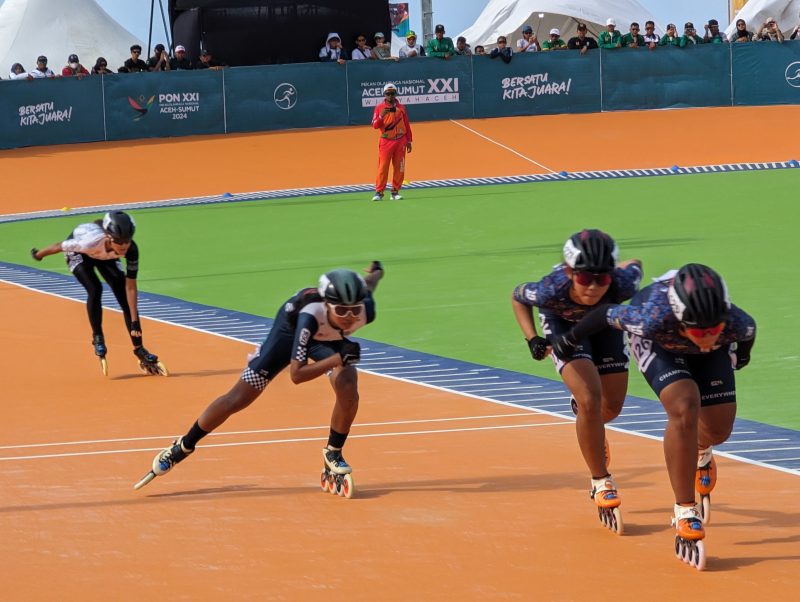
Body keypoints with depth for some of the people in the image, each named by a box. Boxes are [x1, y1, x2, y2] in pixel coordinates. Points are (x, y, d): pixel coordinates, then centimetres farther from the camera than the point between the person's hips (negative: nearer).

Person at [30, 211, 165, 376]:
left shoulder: (131, 249, -36)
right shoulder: (92, 240, -46)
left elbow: (130, 287, -28)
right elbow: (61, 246, -26)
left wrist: (135, 322, -28)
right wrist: (39, 255, -6)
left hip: (105, 256, 3)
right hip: (78, 252, -3)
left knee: (124, 295, -6)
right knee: (95, 289, -26)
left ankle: (139, 350, 2)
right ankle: (98, 338, -8)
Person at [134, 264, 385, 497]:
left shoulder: (364, 310, -34)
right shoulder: (310, 314, -45)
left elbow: (367, 287, -7)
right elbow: (296, 374, -43)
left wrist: (375, 274, 18)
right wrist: (338, 359, -55)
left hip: (330, 339, 3)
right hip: (291, 330, -3)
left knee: (347, 387, -25)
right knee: (238, 399, -1)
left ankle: (333, 457, -3)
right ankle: (182, 448, 17)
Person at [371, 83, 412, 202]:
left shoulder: (401, 108, 9)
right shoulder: (379, 108, 2)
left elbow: (407, 125, 13)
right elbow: (375, 125, -4)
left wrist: (408, 141, 10)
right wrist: (381, 116, -22)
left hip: (400, 142, 2)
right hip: (386, 142, -2)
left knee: (399, 167, 2)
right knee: (383, 167, -9)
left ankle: (395, 192, 9)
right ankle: (379, 192, -7)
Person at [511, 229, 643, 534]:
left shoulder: (621, 285, -39)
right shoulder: (552, 290, -41)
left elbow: (635, 266, -14)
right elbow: (518, 297, -17)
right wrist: (532, 339, -27)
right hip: (563, 323, -3)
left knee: (611, 406, 10)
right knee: (590, 400, -20)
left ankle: (591, 428, 48)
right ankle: (601, 483, -3)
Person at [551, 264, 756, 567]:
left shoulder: (735, 323, -39)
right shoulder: (651, 319, -46)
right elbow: (607, 315, -25)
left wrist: (742, 353, 12)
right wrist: (569, 340, -6)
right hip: (658, 343, -3)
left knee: (718, 429, 2)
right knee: (684, 409, -26)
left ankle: (700, 450, 43)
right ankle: (685, 513, -15)